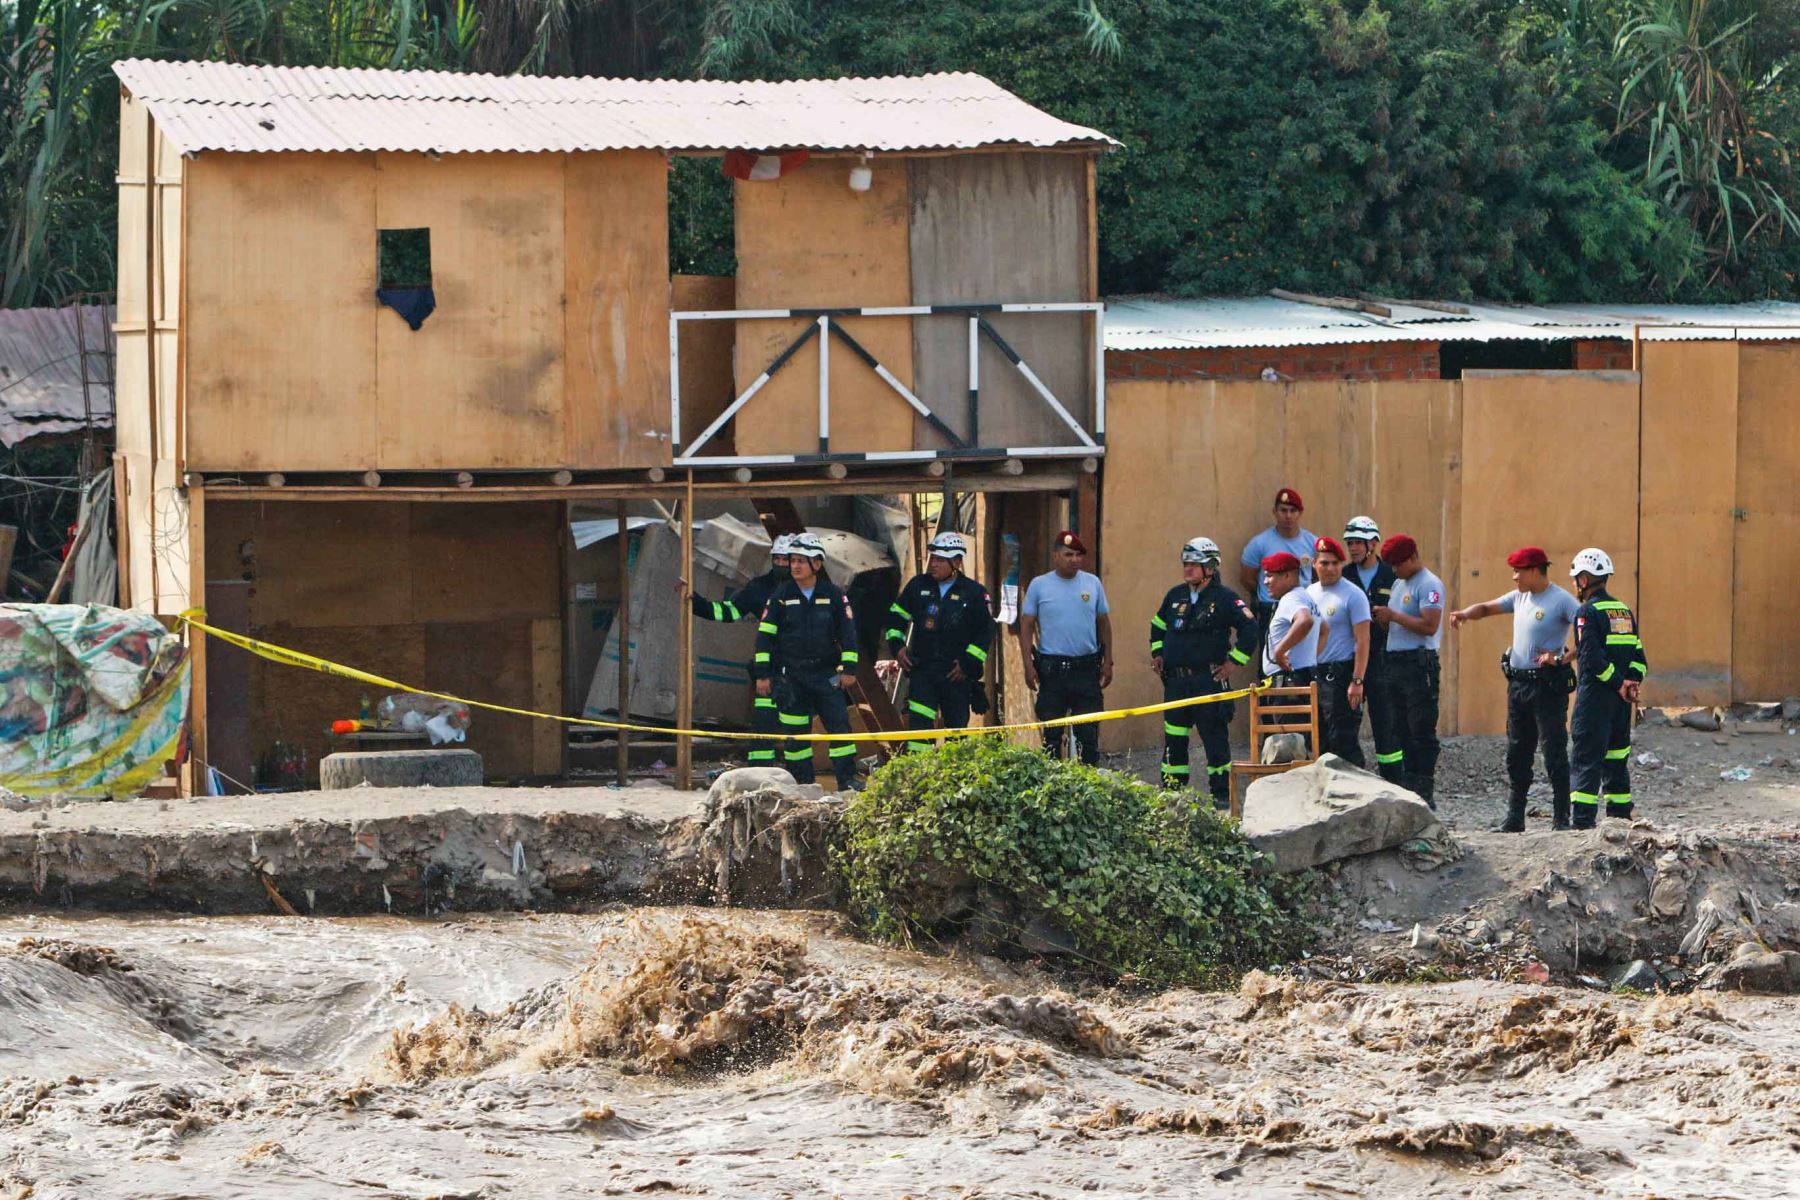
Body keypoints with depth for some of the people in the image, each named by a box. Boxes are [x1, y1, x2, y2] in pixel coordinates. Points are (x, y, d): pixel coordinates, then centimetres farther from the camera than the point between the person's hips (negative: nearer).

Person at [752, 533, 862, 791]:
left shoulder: (834, 595, 2)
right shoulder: (781, 596, 2)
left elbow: (848, 633, 6)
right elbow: (765, 635, 4)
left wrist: (849, 668, 0)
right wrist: (762, 674, 0)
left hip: (825, 673, 0)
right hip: (791, 677, 0)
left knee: (839, 724, -8)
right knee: (795, 731, 2)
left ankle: (847, 779, -4)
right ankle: (802, 782, 9)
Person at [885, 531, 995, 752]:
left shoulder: (974, 593, -1)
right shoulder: (918, 586, 7)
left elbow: (986, 631, 0)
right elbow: (896, 617, 19)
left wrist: (969, 663, -6)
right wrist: (897, 646, 7)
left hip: (956, 674, -1)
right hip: (922, 671, 1)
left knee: (957, 727, 6)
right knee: (918, 725, -11)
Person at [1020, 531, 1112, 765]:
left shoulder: (1092, 583, 7)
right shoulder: (1039, 585, 1)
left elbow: (1103, 623, 13)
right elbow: (1026, 626, 1)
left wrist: (1107, 661, 7)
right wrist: (1028, 664, -7)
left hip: (1087, 668, 2)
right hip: (1051, 669, -2)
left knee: (1089, 733, 3)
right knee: (1051, 733, 3)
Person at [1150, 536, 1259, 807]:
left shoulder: (1224, 598, -6)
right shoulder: (1175, 595, 12)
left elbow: (1249, 628, -8)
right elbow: (1158, 625, 28)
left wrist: (1234, 661, -8)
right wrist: (1157, 653, 19)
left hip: (1209, 680, -5)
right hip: (1175, 680, 5)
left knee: (1215, 738, -2)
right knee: (1174, 737, 7)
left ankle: (1221, 793, 3)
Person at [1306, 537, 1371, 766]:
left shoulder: (1353, 595, -8)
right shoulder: (1310, 593, 13)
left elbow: (1363, 641, -12)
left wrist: (1357, 681, -18)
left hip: (1340, 674, -7)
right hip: (1314, 674, 7)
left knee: (1343, 741, -8)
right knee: (1317, 740, 11)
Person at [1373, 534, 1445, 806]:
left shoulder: (1429, 585, -9)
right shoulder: (1398, 584, 20)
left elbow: (1429, 626, -19)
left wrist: (1394, 616, -15)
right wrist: (1382, 619, 3)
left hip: (1419, 663, -9)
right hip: (1394, 662, 9)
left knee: (1422, 731, -9)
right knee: (1403, 732, 9)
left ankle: (1425, 791, -9)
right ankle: (1408, 786, 12)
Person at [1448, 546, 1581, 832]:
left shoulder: (1561, 601, -12)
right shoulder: (1520, 597, 12)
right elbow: (1487, 608, 20)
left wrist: (1561, 657, -22)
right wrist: (1466, 614, 0)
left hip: (1548, 686, -8)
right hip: (1518, 684, 8)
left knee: (1554, 753, -6)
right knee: (1517, 754, 13)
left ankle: (1562, 818, -3)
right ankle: (1514, 819, 21)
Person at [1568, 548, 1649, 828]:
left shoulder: (1587, 612, -9)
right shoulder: (1625, 611, 16)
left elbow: (1593, 656, -18)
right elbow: (1638, 655, 11)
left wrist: (1619, 684, -12)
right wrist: (1632, 682, -1)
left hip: (1594, 697, -7)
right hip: (1620, 701, 7)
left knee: (1585, 760, -7)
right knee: (1616, 759, 14)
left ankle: (1583, 821, -14)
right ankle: (1620, 816, 14)